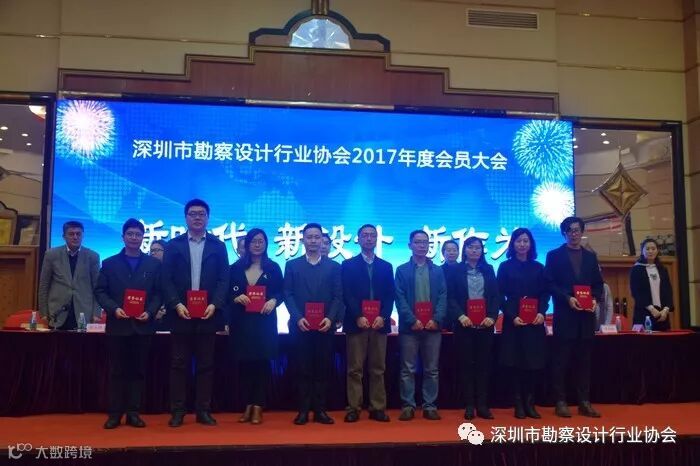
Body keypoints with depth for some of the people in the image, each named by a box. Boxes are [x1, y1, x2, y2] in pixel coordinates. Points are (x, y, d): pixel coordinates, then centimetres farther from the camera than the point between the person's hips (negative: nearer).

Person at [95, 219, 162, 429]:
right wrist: (113, 309, -13)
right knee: (117, 371, 5)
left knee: (138, 370, 5)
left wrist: (150, 312, -12)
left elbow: (159, 293, 4)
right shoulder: (109, 263, 7)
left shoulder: (154, 264, 7)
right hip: (117, 325, 0)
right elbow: (100, 291, 3)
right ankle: (115, 413, 11)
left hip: (142, 325, 0)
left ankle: (133, 413, 12)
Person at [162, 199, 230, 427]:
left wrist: (214, 305, -12)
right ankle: (177, 411, 11)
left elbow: (224, 280, 2)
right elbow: (166, 280, 1)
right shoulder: (173, 245, 7)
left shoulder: (218, 246, 8)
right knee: (179, 364, 4)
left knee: (206, 364, 5)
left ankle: (203, 410, 12)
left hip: (208, 314, 0)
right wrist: (177, 305, -12)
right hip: (180, 314, 0)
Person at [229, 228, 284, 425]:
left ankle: (258, 407, 5)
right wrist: (236, 298, -14)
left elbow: (282, 292, 3)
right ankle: (248, 406, 14)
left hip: (265, 321, -1)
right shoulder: (236, 267, 8)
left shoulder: (273, 268, 5)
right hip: (242, 322, 1)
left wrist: (273, 301, -16)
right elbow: (228, 292, 6)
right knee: (245, 363, 4)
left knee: (262, 363, 0)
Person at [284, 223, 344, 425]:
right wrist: (298, 318, -11)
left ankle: (320, 410, 10)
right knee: (303, 368, 2)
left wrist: (330, 318, -11)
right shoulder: (292, 265, 9)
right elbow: (288, 294, 3)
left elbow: (338, 296, 4)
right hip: (300, 325, 0)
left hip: (325, 325, 0)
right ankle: (303, 410, 8)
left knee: (323, 368, 3)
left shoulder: (334, 266, 10)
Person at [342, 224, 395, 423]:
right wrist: (358, 317, -13)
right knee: (355, 369, 0)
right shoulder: (348, 265, 7)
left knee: (378, 369, 4)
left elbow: (390, 295, 7)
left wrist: (383, 316, -8)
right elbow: (347, 294, -2)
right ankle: (354, 408, 5)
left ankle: (378, 408, 9)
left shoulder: (386, 266, 14)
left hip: (379, 323, 2)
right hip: (356, 322, -2)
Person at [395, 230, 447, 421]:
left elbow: (443, 297, 5)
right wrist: (412, 320, -13)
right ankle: (408, 405, 9)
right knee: (407, 369, 1)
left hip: (433, 326, 2)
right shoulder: (402, 270, 6)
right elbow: (400, 298, -2)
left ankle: (430, 406, 13)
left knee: (432, 369, 5)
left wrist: (436, 319, -9)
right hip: (409, 326, -2)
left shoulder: (438, 271, 12)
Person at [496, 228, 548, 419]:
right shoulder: (505, 267, 3)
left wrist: (541, 313, -9)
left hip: (535, 322, 2)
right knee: (515, 362, 0)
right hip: (513, 321, -2)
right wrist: (512, 316, -14)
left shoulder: (539, 268, 10)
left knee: (534, 362, 2)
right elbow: (500, 296, -1)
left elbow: (545, 294, 8)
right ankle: (518, 404, 8)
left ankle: (530, 403, 12)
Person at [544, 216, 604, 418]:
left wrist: (595, 299, -5)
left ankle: (584, 402, 13)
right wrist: (567, 298, -16)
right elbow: (549, 284, -4)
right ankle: (560, 402, 5)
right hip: (564, 314, -4)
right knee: (561, 360, -1)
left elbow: (598, 283, 14)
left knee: (584, 360, 7)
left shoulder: (590, 256, 15)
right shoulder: (554, 255, 3)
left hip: (587, 314, 4)